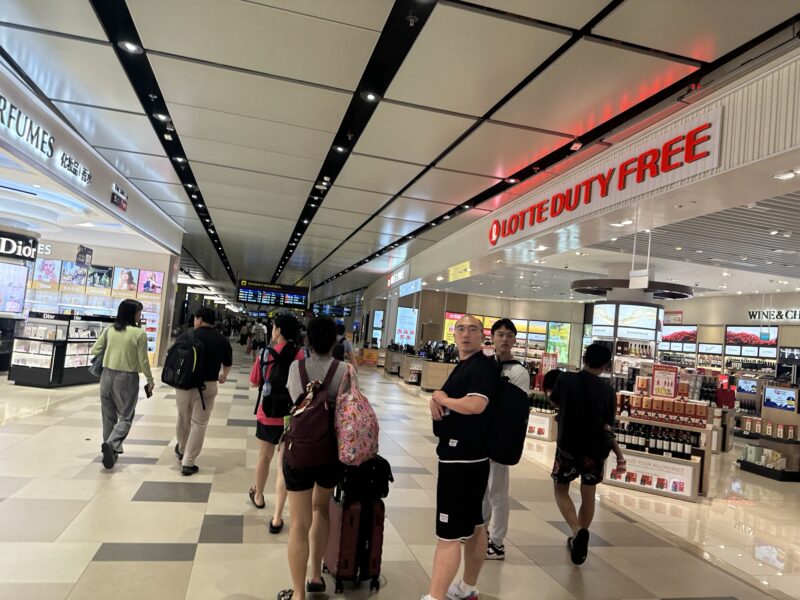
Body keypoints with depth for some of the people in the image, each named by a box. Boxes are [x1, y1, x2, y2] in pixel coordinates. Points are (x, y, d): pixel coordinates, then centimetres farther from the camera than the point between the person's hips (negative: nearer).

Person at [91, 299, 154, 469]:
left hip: (107, 375, 5)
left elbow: (95, 350, 7)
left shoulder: (109, 330, 2)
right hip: (127, 378, -5)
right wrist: (150, 380, 4)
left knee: (108, 416, 14)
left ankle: (110, 451, 21)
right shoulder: (140, 333, -10)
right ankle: (111, 444, -19)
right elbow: (143, 361, -8)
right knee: (126, 417, 5)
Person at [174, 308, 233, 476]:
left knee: (183, 419, 21)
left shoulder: (188, 335, -2)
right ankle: (188, 463, 4)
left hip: (184, 382, 2)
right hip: (207, 385, -2)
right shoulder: (222, 340, 0)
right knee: (199, 424, 5)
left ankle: (181, 450, 43)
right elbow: (228, 364, 13)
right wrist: (223, 377, 35)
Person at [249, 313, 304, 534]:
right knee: (284, 465, 5)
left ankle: (258, 496, 47)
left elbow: (254, 383, 1)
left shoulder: (266, 354, -9)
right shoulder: (302, 356, -10)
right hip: (291, 417, -1)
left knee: (264, 458, 23)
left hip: (267, 414, 1)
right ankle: (277, 518, 7)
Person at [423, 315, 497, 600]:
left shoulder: (483, 365, -14)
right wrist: (436, 400, -5)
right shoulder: (463, 365, 16)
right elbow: (446, 399, 18)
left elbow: (476, 405, -28)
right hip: (462, 456, 10)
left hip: (464, 458, -10)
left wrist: (442, 398, -12)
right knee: (474, 524, 19)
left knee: (449, 532, -6)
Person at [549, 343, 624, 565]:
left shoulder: (566, 379, -10)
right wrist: (619, 454, 7)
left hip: (568, 447, -2)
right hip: (595, 450, 2)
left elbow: (554, 401, 9)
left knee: (560, 490, 16)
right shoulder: (608, 391, -6)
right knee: (588, 495, 19)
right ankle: (580, 543, 26)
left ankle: (578, 531, -5)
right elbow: (607, 428, -4)